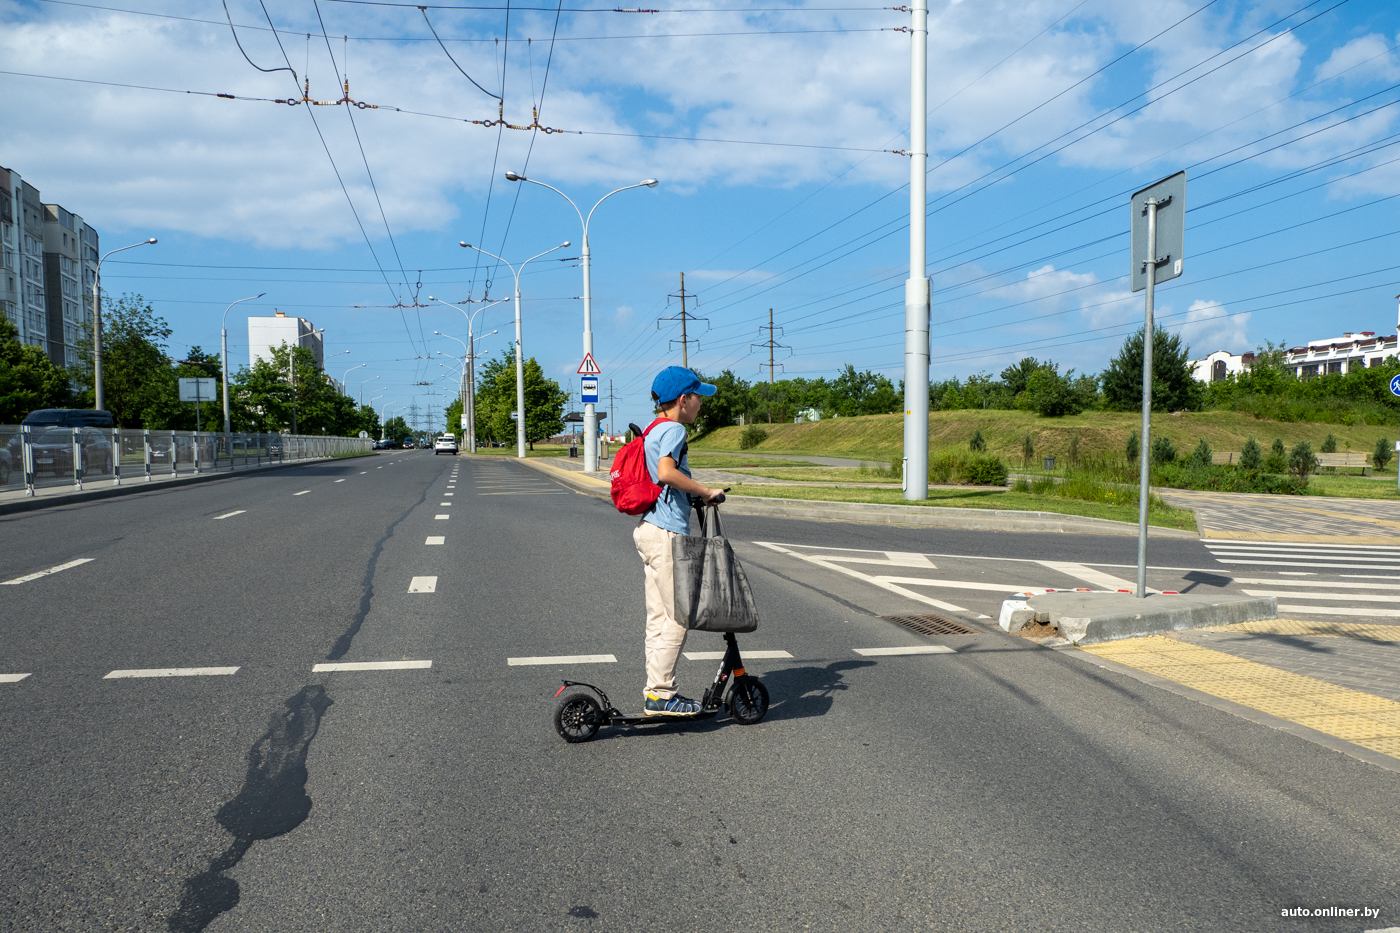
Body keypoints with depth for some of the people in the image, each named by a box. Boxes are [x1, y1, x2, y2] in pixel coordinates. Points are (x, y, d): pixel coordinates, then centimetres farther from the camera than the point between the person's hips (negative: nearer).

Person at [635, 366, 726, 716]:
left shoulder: (653, 430, 19)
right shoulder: (673, 429, -11)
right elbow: (666, 472, -27)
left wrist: (694, 495, 20)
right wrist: (706, 492, -17)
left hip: (649, 528, 10)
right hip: (667, 532, -10)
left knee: (659, 618, 12)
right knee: (679, 617, -4)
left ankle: (657, 691, 17)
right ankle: (660, 695, 0)